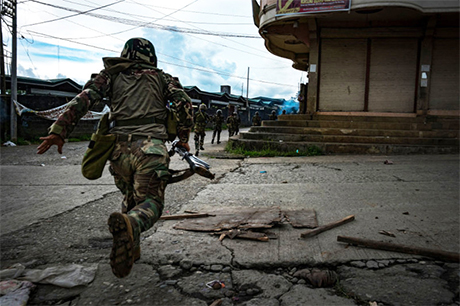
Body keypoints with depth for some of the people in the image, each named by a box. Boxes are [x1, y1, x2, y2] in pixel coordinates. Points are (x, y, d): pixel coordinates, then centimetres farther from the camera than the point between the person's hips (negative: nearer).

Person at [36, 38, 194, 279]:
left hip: (119, 148, 3)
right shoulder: (161, 77, 17)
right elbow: (184, 103, 5)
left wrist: (59, 131, -1)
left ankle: (131, 249, 19)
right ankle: (130, 226, -35)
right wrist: (183, 138, 16)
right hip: (150, 146, -3)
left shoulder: (111, 75, 18)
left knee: (130, 197, 24)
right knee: (150, 201, -2)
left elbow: (84, 98, 4)